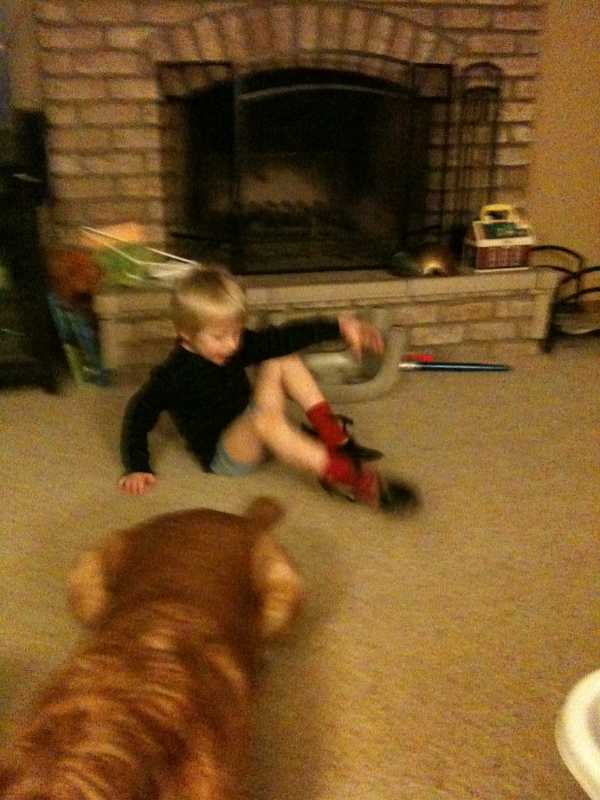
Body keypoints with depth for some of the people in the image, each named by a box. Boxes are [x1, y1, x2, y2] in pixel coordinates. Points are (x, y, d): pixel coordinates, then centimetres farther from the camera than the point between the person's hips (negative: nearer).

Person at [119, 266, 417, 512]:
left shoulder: (235, 346, -3)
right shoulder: (175, 375, -21)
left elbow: (282, 338, -10)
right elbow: (139, 414, -13)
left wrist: (339, 326, -18)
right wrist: (137, 468, -14)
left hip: (253, 435, 8)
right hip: (223, 456, -8)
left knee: (281, 359, -2)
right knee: (264, 417, -40)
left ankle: (331, 432, -11)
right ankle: (342, 475, -47)